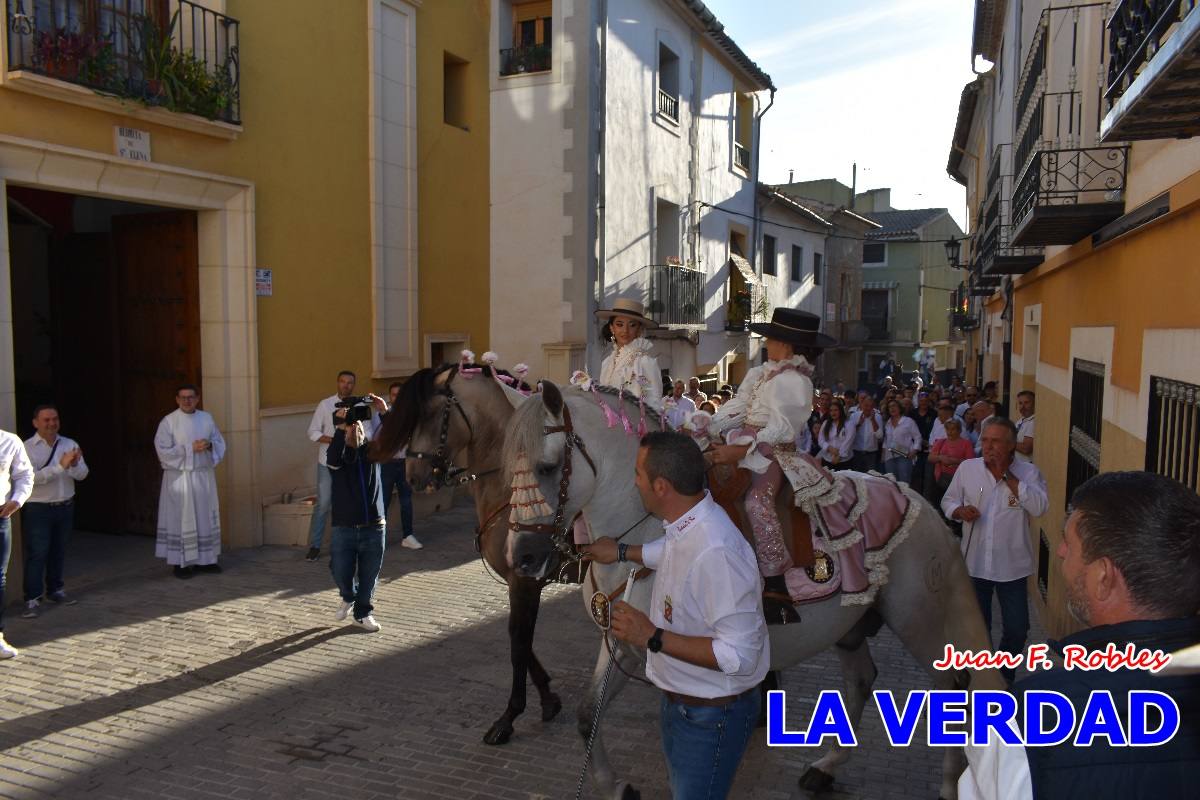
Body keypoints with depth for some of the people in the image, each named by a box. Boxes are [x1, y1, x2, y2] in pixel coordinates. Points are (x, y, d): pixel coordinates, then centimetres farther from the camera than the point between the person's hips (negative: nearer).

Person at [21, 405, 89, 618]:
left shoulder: (70, 445, 4)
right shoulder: (27, 448, -8)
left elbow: (82, 474, -2)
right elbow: (33, 477, -19)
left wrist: (74, 464, -24)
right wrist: (61, 466, -28)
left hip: (65, 507, 4)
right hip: (38, 509, -4)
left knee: (58, 551, 14)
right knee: (36, 554, -5)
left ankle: (55, 590, 28)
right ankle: (32, 599, -1)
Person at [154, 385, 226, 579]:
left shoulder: (206, 418, 9)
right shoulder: (168, 421, -4)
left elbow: (220, 443, 13)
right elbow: (163, 450, -10)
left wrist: (209, 445, -9)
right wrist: (191, 448, -16)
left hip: (204, 475, 4)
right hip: (179, 476, -4)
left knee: (206, 517, 7)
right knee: (181, 519, -3)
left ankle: (206, 559, 16)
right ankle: (180, 562, 3)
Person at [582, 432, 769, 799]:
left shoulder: (716, 552, -36)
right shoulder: (686, 524, -7)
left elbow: (740, 655, -34)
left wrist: (653, 637, -32)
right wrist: (623, 552, 20)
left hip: (711, 715, -9)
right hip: (678, 699, 9)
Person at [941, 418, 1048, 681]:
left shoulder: (1028, 472, -8)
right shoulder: (967, 468, -2)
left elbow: (1039, 507, -23)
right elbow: (948, 501, 7)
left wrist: (1006, 474, -22)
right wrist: (959, 510, -16)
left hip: (1012, 566, -1)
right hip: (974, 563, 1)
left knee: (1016, 628, 9)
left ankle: (1004, 676, 35)